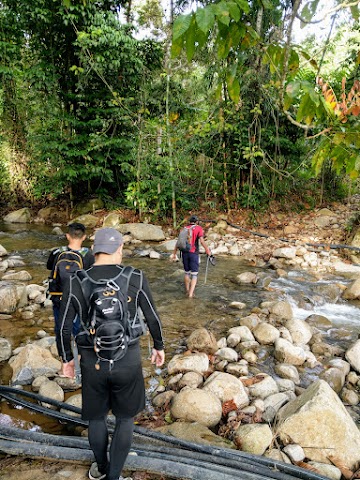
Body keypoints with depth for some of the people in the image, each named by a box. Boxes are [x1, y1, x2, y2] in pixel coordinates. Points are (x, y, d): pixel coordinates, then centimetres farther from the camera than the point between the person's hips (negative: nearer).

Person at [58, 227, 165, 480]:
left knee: (97, 415, 28)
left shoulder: (76, 282, -13)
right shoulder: (136, 277, -14)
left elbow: (64, 327, -5)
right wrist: (159, 346, 11)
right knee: (125, 417, 23)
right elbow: (153, 317, -6)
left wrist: (67, 358, 12)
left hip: (93, 362, 2)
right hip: (127, 360, -1)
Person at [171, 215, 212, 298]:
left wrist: (174, 254, 11)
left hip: (184, 253, 4)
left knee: (187, 272, 19)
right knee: (194, 274, 2)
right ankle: (191, 293, -8)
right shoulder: (199, 228, 0)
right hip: (194, 253, -4)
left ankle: (187, 291, 28)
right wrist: (208, 250, -5)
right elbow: (202, 241, -14)